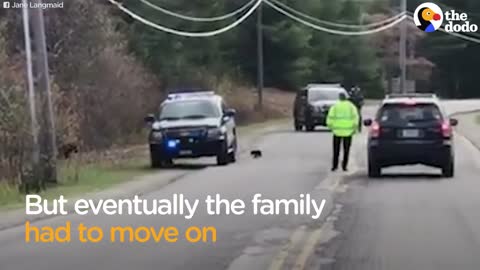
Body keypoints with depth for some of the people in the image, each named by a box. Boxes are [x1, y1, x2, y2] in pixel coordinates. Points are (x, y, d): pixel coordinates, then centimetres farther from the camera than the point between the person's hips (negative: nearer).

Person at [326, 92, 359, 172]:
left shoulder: (335, 106, 2)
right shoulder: (351, 106, 4)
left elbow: (330, 118, -5)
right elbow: (355, 117, -6)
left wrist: (330, 126, 6)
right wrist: (355, 128, -1)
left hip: (337, 131, 0)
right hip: (348, 131, 0)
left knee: (336, 150, 9)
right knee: (346, 150, 8)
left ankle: (334, 166, 6)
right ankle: (344, 166, 5)